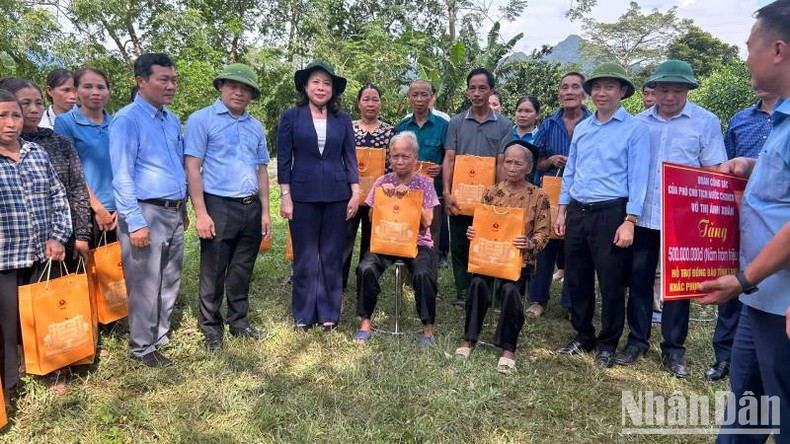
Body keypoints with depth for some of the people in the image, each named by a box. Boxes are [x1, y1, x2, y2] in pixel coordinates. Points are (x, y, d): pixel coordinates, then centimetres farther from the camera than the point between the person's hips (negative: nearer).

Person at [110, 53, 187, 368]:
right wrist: (135, 222, -18)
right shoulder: (127, 120, -10)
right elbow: (122, 176, -14)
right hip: (146, 212, -7)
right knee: (146, 285, 2)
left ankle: (160, 336, 31)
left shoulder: (173, 120, 12)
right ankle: (142, 347, 17)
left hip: (174, 212, 7)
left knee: (170, 281, 15)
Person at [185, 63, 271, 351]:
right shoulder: (202, 120, -3)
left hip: (251, 208, 5)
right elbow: (192, 167, -8)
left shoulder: (255, 126, 14)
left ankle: (239, 322, 27)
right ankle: (212, 329, 19)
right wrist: (201, 213, -14)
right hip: (219, 207, -5)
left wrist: (264, 211, 10)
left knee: (242, 272, 14)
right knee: (213, 273, 4)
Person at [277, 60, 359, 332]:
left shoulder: (342, 120, 7)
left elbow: (350, 158, 8)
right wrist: (285, 197, -5)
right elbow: (283, 159, 0)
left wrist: (355, 193, 0)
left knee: (332, 257, 7)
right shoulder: (291, 117, 1)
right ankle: (304, 315, 19)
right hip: (303, 196, -1)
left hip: (337, 196, 2)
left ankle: (329, 313, 19)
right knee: (305, 258, 6)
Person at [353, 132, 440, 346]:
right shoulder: (383, 182, 7)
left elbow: (426, 222, -6)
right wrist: (381, 195, -9)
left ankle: (428, 328, -13)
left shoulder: (424, 184, 2)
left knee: (423, 273, -31)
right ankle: (365, 322, -8)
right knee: (366, 269, -27)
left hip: (417, 242, -1)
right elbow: (372, 218, 4)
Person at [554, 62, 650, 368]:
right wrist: (562, 210, 12)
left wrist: (629, 221, -16)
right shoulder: (581, 128, 13)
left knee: (611, 282, 3)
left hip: (610, 214, -5)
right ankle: (583, 337, 29)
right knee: (576, 279, 12)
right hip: (577, 212, 6)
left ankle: (608, 345, 20)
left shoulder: (635, 129, -4)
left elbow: (637, 178, -9)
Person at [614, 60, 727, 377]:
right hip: (642, 215, 3)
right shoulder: (639, 122, 6)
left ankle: (673, 349, 20)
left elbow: (714, 173, 0)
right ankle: (637, 340, 24)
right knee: (639, 279, 10)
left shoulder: (706, 122, -2)